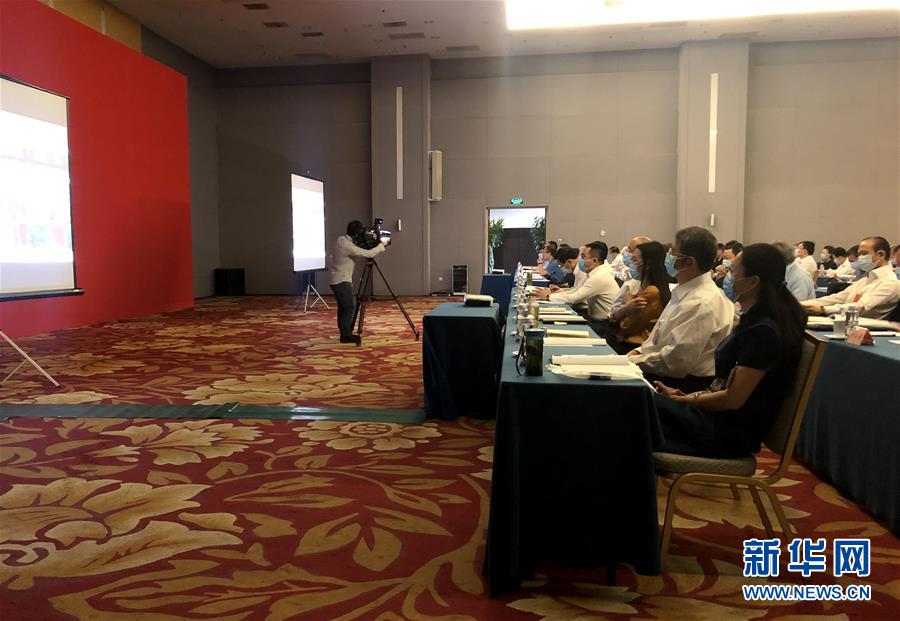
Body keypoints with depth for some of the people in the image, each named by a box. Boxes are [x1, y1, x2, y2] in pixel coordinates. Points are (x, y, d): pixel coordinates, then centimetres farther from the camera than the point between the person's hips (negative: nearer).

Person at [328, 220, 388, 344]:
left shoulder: (341, 240, 4)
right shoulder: (348, 246, -24)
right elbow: (369, 254, -25)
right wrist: (382, 245, -12)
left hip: (337, 279, 10)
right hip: (342, 281, -10)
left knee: (343, 307, 13)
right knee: (350, 307, -7)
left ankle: (345, 333, 18)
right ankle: (346, 335, -4)